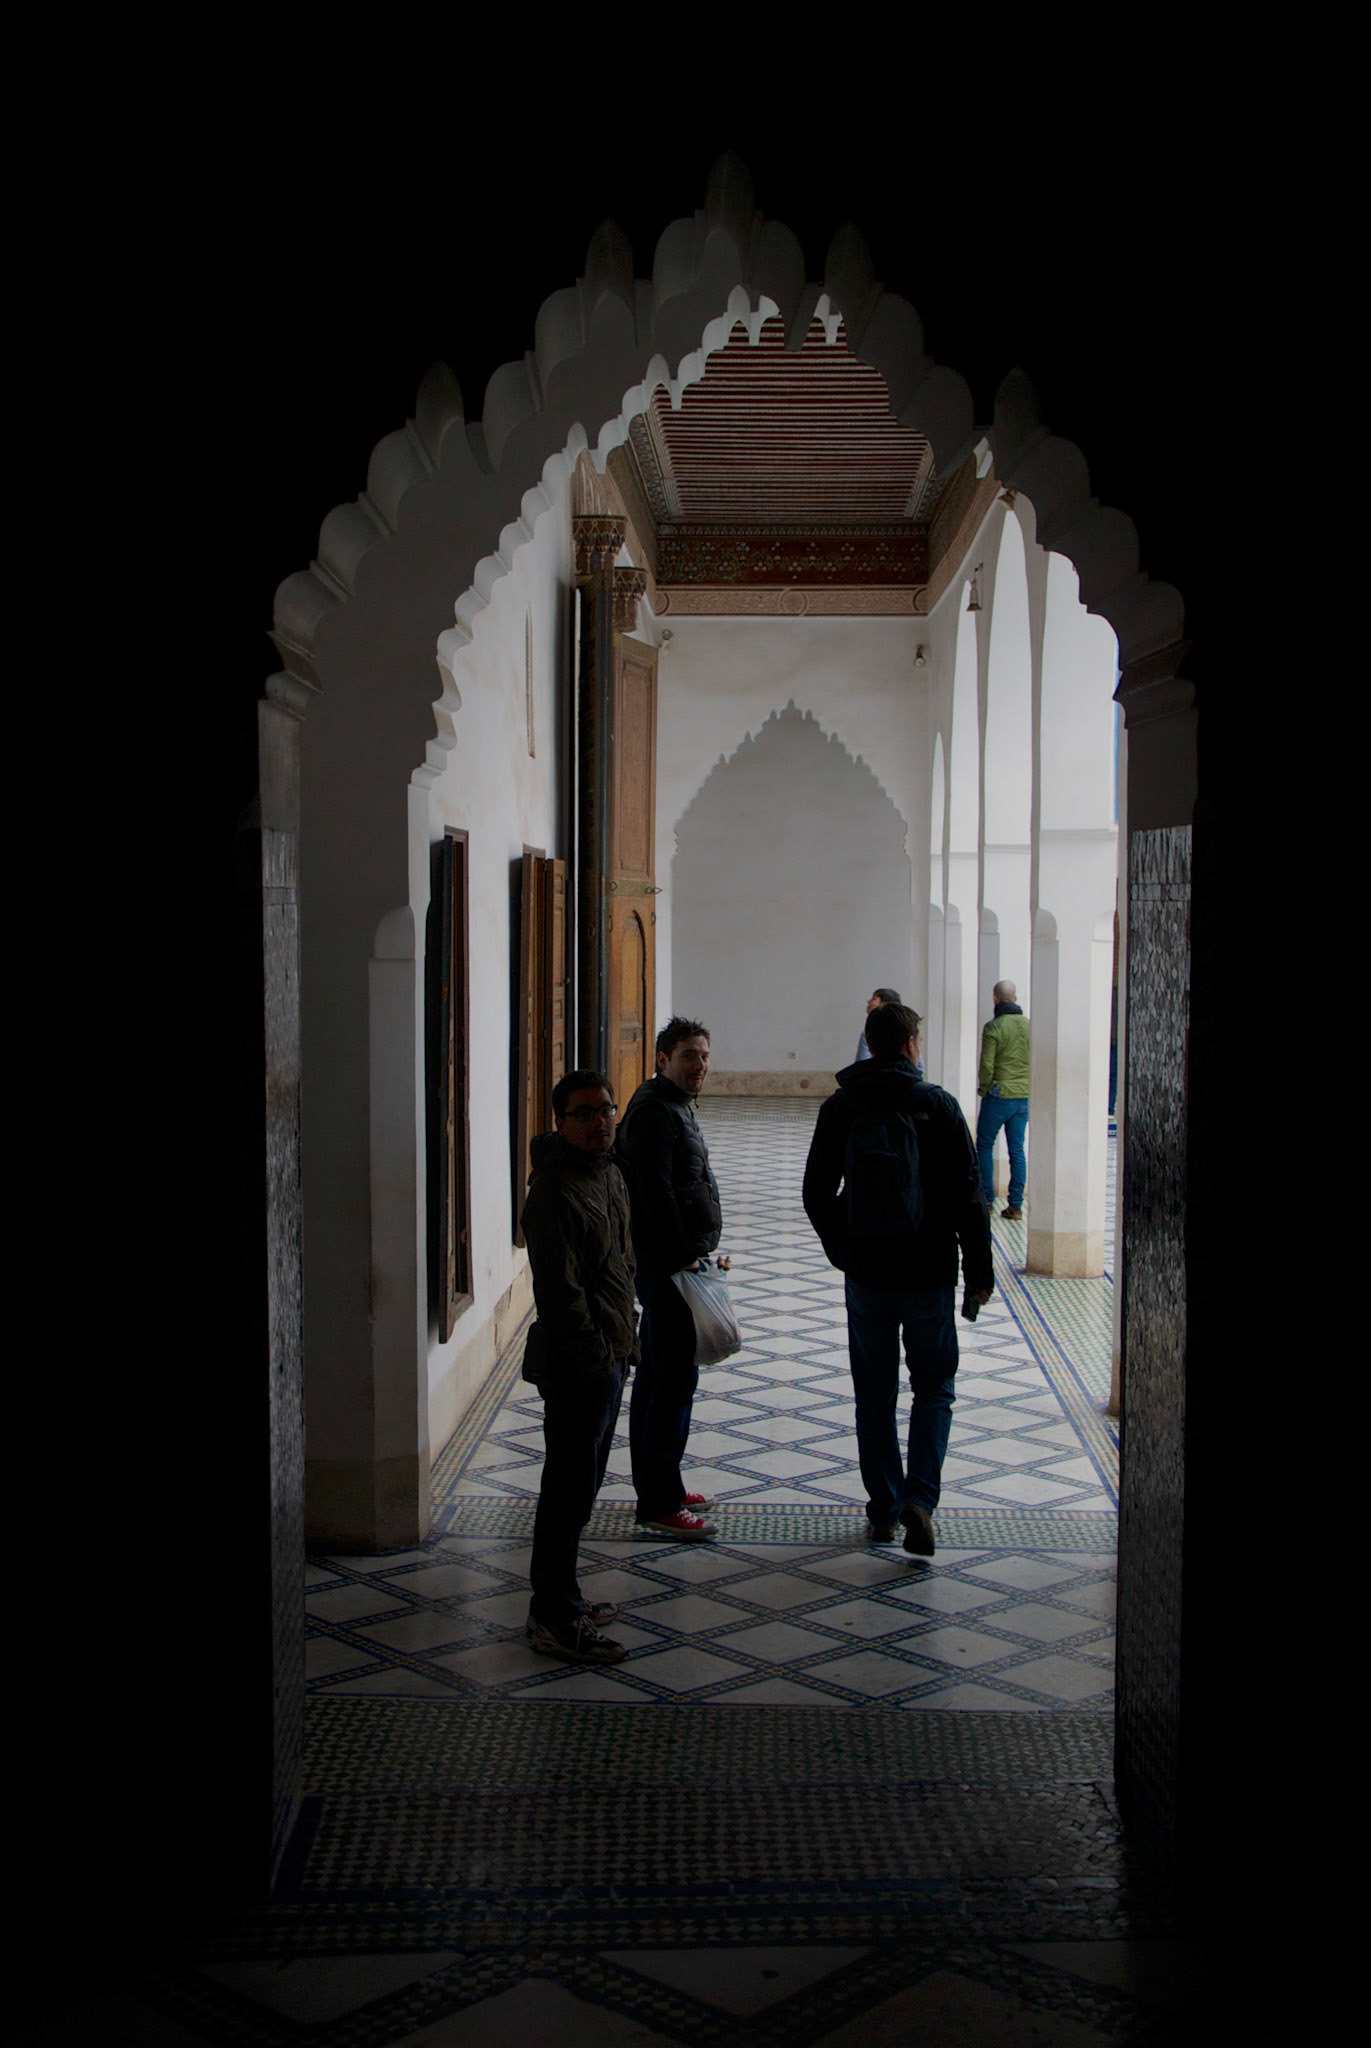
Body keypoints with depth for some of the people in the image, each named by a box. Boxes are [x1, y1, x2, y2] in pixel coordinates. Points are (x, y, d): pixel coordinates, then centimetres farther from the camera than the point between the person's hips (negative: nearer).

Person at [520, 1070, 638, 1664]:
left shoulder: (610, 1174, 11)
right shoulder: (554, 1193, -20)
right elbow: (560, 1291, -22)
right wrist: (595, 1353, -20)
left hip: (609, 1355, 10)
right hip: (577, 1365, -10)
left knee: (580, 1482, 18)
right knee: (570, 1488, -2)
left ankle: (559, 1598, 31)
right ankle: (553, 1620, 8)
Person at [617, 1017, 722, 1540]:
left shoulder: (675, 1106, 17)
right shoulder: (654, 1112, -16)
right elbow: (656, 1194, -23)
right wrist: (682, 1257, -22)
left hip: (677, 1258, 11)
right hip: (667, 1262, -11)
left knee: (658, 1373, 16)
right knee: (675, 1376, -9)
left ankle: (654, 1486, 26)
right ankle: (659, 1505, -4)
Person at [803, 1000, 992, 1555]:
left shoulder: (839, 1108, 0)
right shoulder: (937, 1105, -7)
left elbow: (816, 1193, 5)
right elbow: (967, 1195, -8)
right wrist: (979, 1270, 0)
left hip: (866, 1275, 2)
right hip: (929, 1274, -2)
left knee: (874, 1395, 12)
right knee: (934, 1388, 11)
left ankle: (883, 1510, 17)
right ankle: (920, 1496, -6)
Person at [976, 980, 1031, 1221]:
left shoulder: (993, 1027, -12)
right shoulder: (1029, 1026, 4)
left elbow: (986, 1065, -13)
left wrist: (983, 1090, 1)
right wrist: (1027, 1085, 14)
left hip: (999, 1095, -5)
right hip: (1024, 1096, 5)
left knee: (984, 1146, 9)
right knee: (1017, 1149, 7)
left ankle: (987, 1199, 8)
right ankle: (1016, 1205, 6)